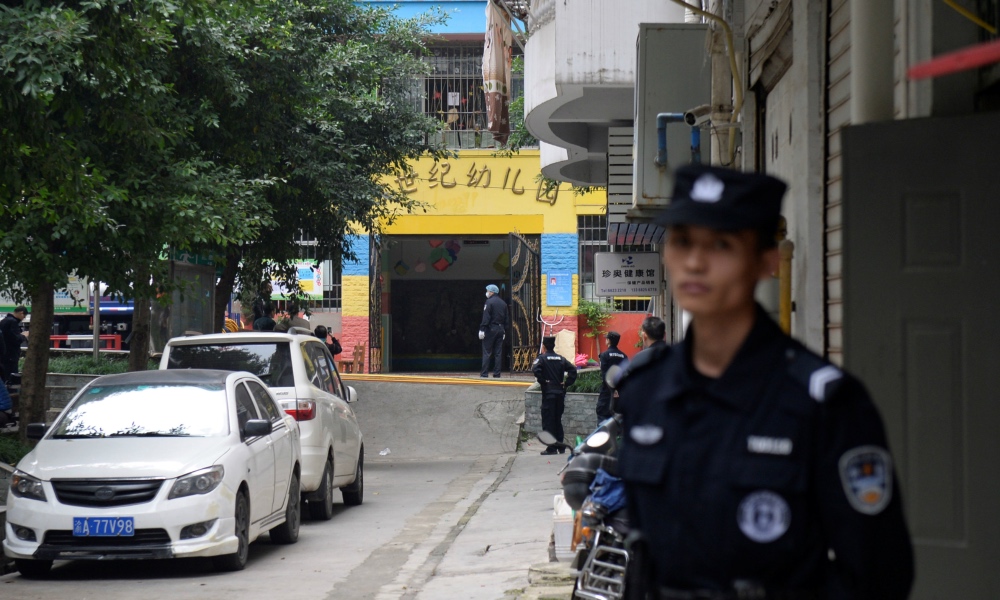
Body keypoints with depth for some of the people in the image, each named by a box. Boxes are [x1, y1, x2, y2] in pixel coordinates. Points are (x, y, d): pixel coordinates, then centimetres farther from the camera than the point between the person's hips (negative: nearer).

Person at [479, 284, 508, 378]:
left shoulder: (489, 302, -8)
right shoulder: (503, 303, 13)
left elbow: (486, 317, -15)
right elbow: (506, 318, 14)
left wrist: (482, 329, -16)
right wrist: (504, 331, 18)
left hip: (490, 329, -6)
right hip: (500, 329, 6)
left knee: (487, 352, -4)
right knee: (498, 353, 7)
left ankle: (484, 373, -7)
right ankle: (497, 373, 5)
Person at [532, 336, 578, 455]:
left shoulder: (542, 358, -5)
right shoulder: (561, 359, 10)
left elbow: (535, 369, -24)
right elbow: (573, 369, 1)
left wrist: (542, 381, -12)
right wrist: (566, 383, 3)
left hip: (548, 392, -5)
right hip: (560, 392, 5)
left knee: (548, 421, -2)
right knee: (558, 420, 15)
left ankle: (551, 448, -5)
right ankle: (560, 446, 16)